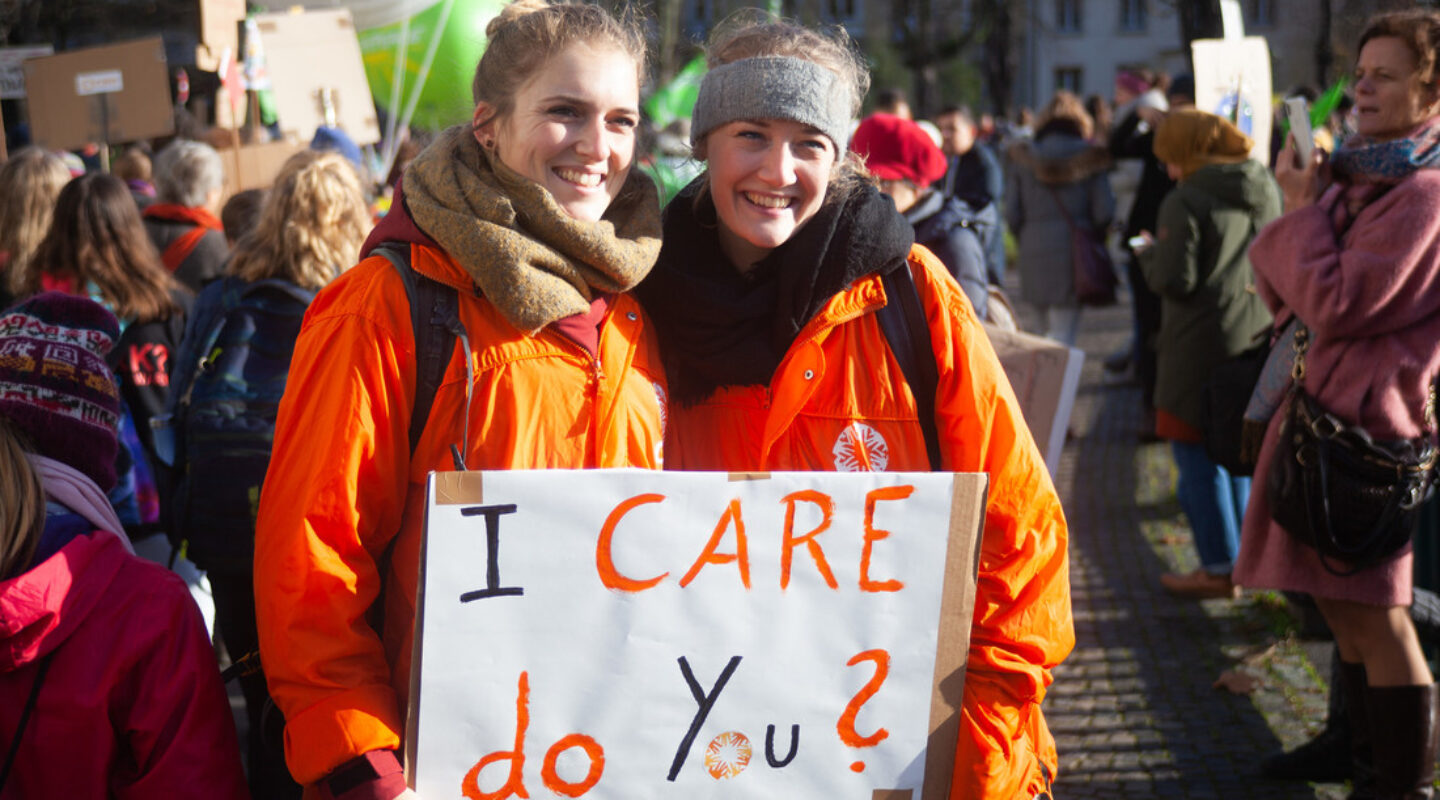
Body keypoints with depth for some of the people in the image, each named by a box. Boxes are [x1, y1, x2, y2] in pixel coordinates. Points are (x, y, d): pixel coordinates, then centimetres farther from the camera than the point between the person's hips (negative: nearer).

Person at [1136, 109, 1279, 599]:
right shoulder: (1267, 191, 6)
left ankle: (1219, 568, 3)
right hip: (1257, 338, 8)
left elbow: (1175, 280, -18)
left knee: (1197, 453, 1)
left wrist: (1149, 253, 0)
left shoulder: (1186, 202, -16)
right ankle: (1242, 554, 25)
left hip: (1202, 346, -7)